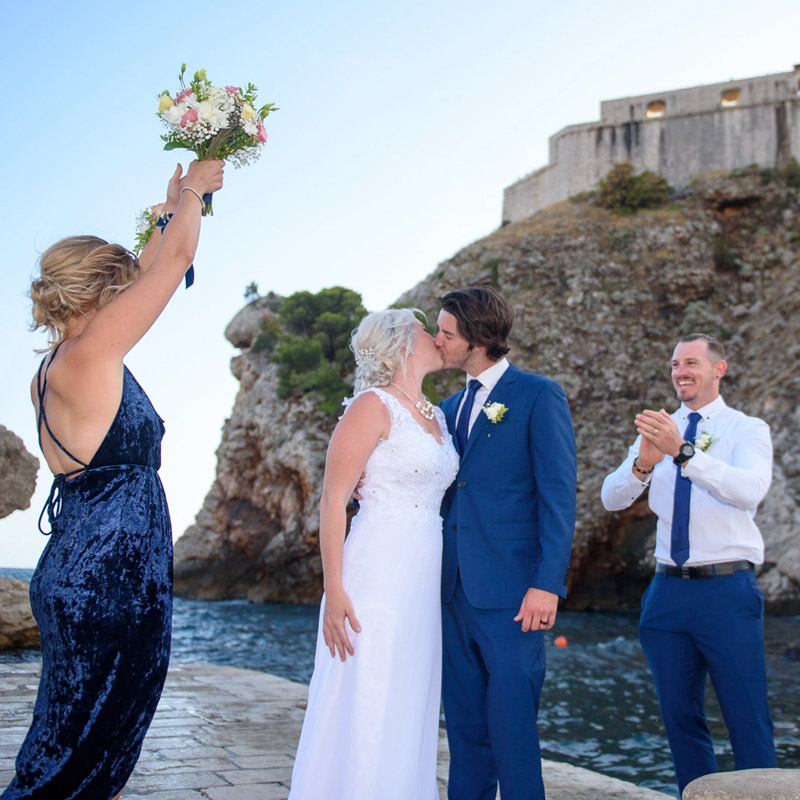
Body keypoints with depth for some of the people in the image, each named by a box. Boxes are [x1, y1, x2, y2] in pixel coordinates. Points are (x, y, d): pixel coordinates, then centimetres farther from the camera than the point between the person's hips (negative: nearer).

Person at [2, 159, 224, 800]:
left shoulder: (57, 370, 10)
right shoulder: (85, 359, -16)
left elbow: (142, 276, 23)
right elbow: (177, 259, -10)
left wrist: (173, 206, 31)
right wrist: (193, 191, 7)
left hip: (87, 580, 10)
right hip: (107, 584, -10)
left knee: (101, 746, 16)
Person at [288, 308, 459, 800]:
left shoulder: (437, 416, 15)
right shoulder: (373, 405, -7)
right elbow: (333, 499, -11)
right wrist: (334, 591, -17)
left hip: (425, 580, 7)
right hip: (379, 572, -7)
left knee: (408, 712, 11)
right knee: (364, 711, -3)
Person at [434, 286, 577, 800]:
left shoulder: (538, 396, -3)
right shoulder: (451, 408, 17)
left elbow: (558, 496, -9)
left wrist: (548, 584, -17)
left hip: (510, 592, -6)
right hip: (455, 589, 7)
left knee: (512, 726, -2)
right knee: (465, 725, 13)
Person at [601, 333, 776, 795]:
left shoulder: (747, 429, -1)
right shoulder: (657, 431, 10)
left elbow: (751, 490, -22)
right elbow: (612, 499, -1)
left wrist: (684, 452, -34)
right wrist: (643, 464, -22)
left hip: (728, 589, -4)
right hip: (669, 590, 4)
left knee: (749, 720, -1)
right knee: (680, 717, 12)